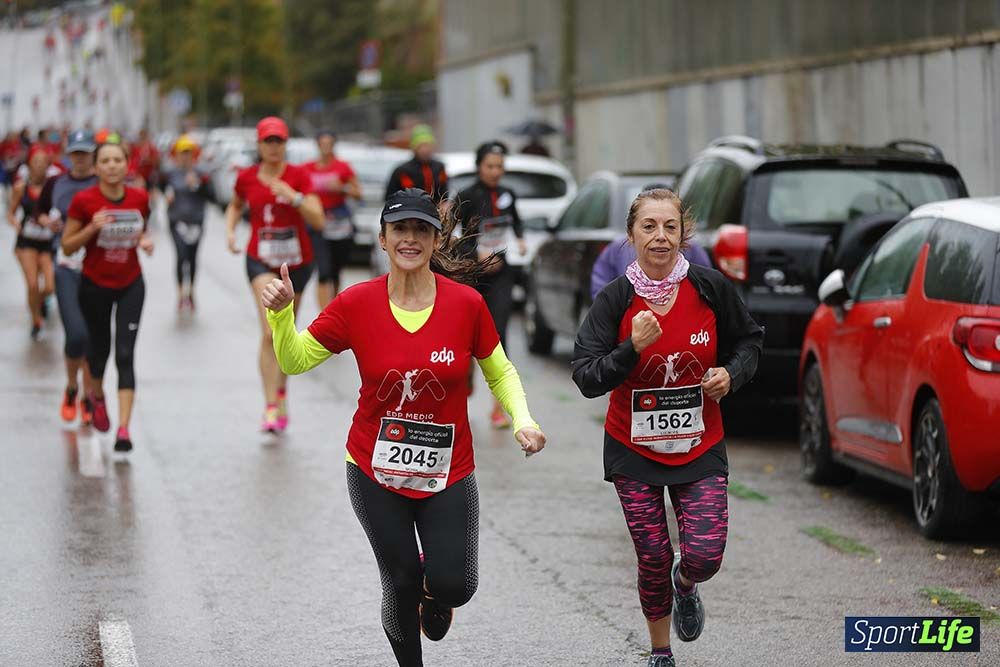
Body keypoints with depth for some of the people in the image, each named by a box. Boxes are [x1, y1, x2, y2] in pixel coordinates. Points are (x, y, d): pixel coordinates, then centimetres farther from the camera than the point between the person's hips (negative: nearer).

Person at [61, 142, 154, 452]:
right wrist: (92, 228, -24)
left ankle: (123, 429, -12)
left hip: (131, 286, 1)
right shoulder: (84, 200, -13)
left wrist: (146, 240, -8)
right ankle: (96, 395, 48)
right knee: (99, 349, 13)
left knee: (125, 355, -8)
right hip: (95, 285, -1)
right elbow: (67, 246, -8)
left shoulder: (139, 198, -4)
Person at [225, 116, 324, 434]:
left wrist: (293, 195, -29)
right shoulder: (246, 178, -1)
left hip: (297, 261, 1)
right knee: (270, 333, -20)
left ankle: (282, 392, 41)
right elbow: (235, 206, 21)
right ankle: (271, 407, -24)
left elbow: (318, 220, -16)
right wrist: (230, 229, 2)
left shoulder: (299, 176, -7)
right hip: (261, 261, -1)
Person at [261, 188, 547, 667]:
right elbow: (294, 360, 0)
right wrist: (281, 312, -18)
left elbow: (500, 373, 5)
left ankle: (436, 594, 29)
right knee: (401, 585, 4)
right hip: (375, 470, 0)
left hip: (448, 471, 0)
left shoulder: (466, 303, -9)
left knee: (453, 586, -10)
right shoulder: (356, 304, -9)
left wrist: (523, 421, -11)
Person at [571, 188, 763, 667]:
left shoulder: (710, 288, -7)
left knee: (705, 556, -10)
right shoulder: (615, 300, -11)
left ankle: (685, 584, 29)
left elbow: (748, 340, 11)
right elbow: (586, 379, -14)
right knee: (653, 559, 4)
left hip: (700, 447, 1)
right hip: (634, 449, 0)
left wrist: (731, 373, -9)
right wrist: (633, 348, -28)